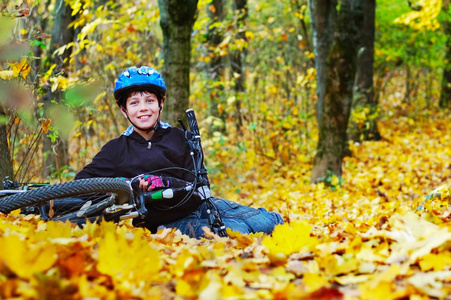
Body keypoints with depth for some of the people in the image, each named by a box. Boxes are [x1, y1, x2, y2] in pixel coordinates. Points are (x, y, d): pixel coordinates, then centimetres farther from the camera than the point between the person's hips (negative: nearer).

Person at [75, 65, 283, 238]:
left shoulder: (179, 138, 10)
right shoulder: (116, 150, 7)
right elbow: (83, 182, -3)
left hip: (199, 206, 3)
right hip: (165, 222, -3)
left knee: (269, 221, -17)